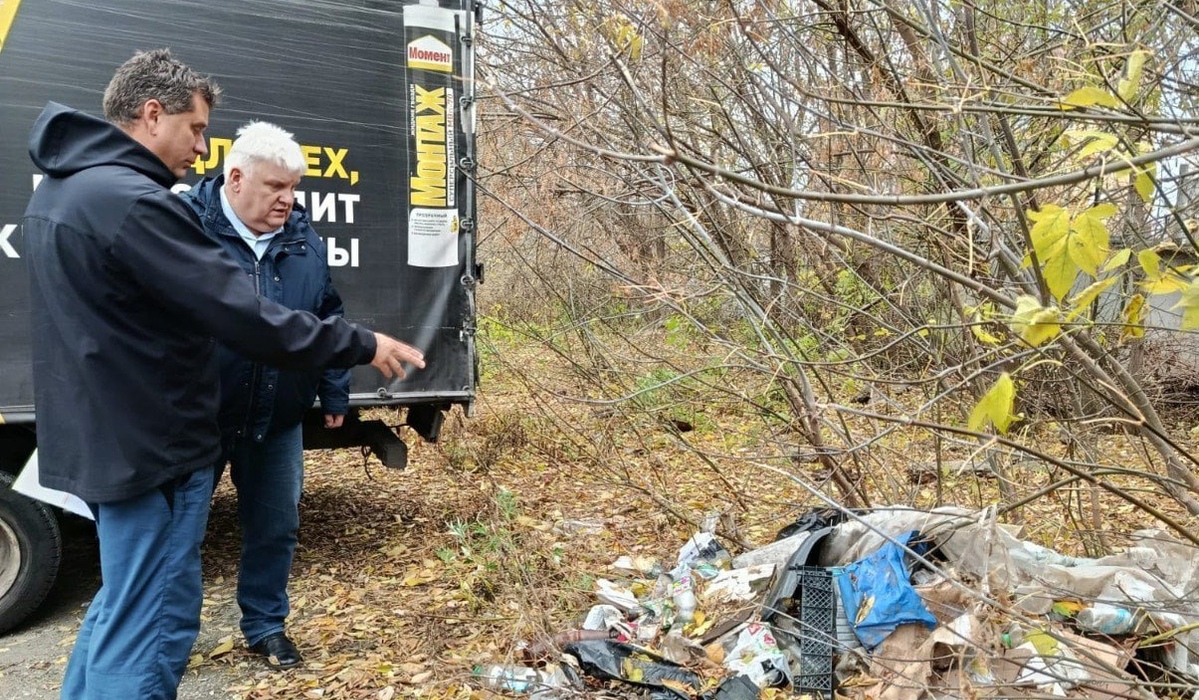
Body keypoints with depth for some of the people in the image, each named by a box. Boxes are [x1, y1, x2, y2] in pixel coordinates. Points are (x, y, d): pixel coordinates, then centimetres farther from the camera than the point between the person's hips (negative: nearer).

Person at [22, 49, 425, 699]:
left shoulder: (58, 189, 10)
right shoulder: (132, 201, -23)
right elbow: (245, 317, -26)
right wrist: (362, 345, -17)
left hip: (96, 439, 10)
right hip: (148, 448, -10)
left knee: (122, 604, 25)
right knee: (149, 626, 2)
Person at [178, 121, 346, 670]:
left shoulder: (302, 237, 4)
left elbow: (327, 319, 11)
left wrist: (334, 393, 10)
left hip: (278, 420, 4)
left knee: (276, 526, 15)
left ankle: (265, 624, 34)